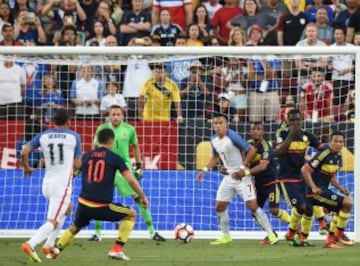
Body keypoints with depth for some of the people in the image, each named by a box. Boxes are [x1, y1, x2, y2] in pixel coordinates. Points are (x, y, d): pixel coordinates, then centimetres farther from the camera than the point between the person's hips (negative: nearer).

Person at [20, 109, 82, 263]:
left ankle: (49, 245, 22)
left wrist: (26, 168, 17)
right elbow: (77, 165, 0)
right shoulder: (74, 137, -1)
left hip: (47, 183, 6)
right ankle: (31, 244, -32)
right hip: (62, 185, -6)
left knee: (66, 209, 30)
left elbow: (24, 152, -2)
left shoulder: (43, 136, 7)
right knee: (52, 222, -9)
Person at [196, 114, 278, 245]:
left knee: (252, 205, -13)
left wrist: (242, 168, -20)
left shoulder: (233, 137, -19)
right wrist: (205, 170, 11)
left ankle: (271, 234, -8)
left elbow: (252, 150, -17)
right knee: (220, 206, 6)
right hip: (228, 176, 7)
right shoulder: (214, 140, 4)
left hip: (242, 176, -7)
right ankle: (226, 237, 21)